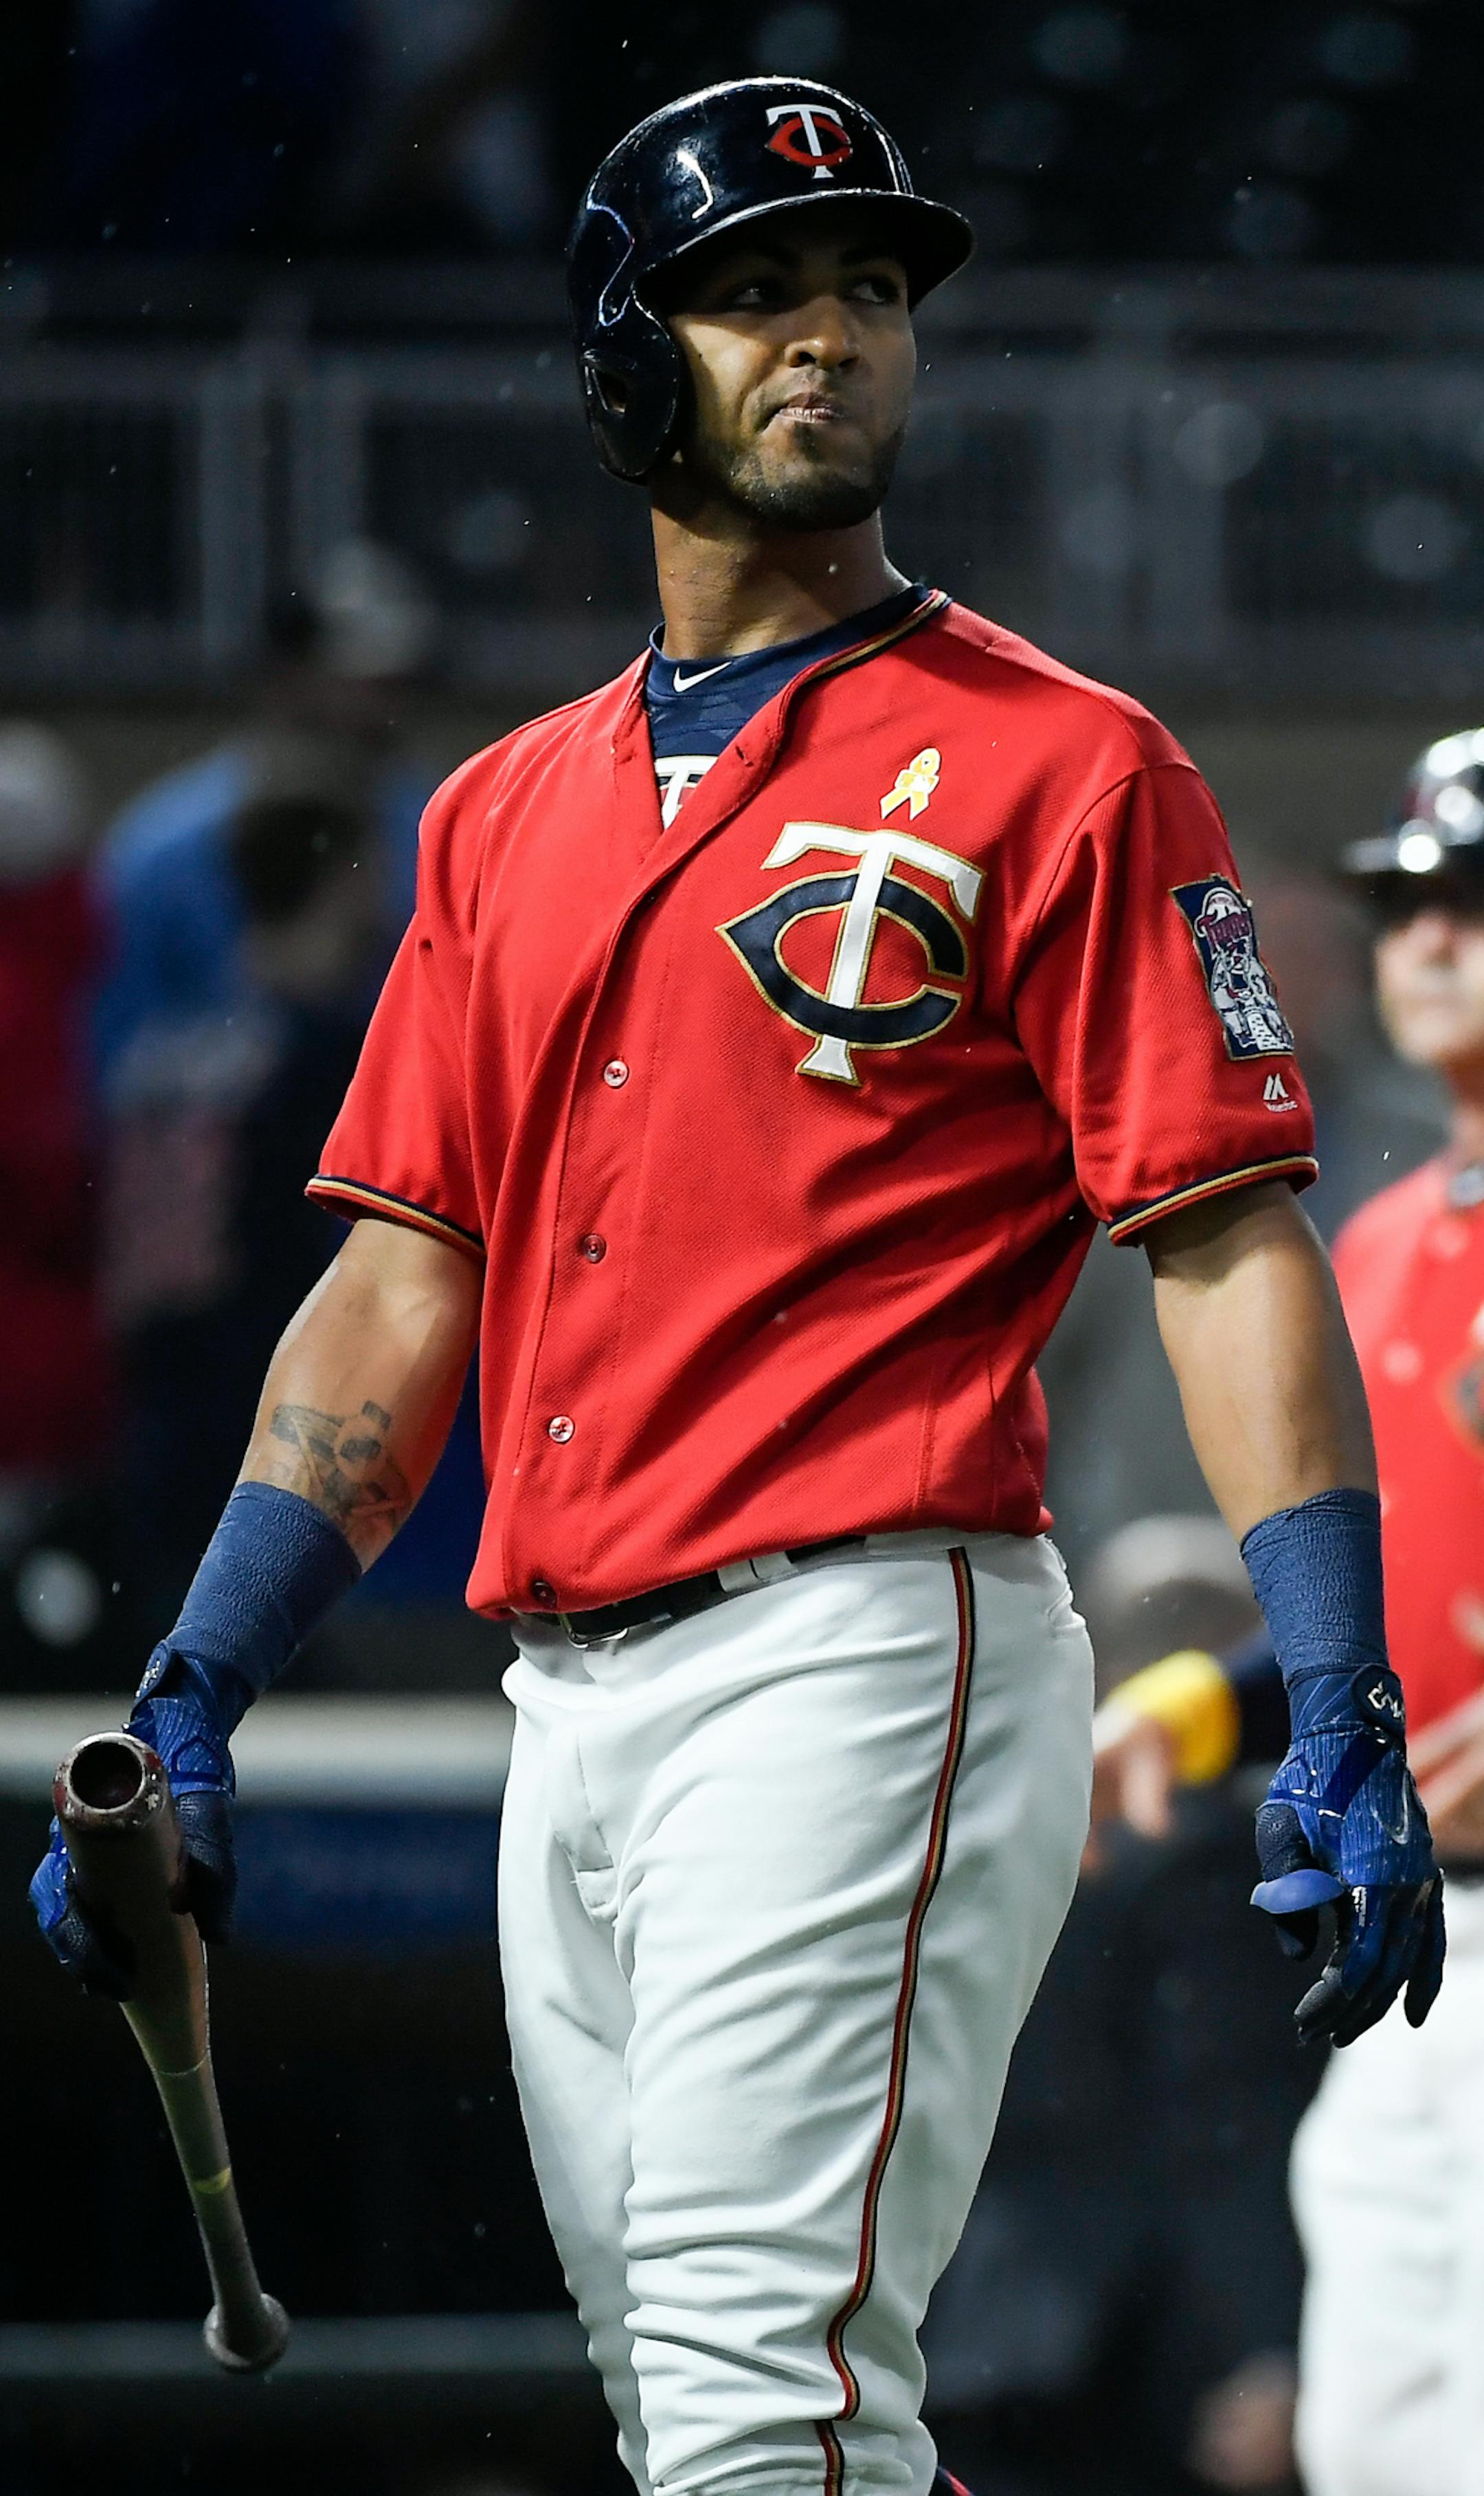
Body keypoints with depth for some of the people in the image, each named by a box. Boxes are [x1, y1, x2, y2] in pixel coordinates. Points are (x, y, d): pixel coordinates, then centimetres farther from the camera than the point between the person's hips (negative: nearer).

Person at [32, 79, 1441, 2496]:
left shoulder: (1051, 765, 0)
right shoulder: (507, 817, 18)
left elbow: (1229, 1247, -6)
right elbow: (405, 1293, 17)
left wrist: (1341, 1717, -16)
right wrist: (189, 1712, 8)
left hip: (866, 1659, -7)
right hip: (571, 1705, 7)